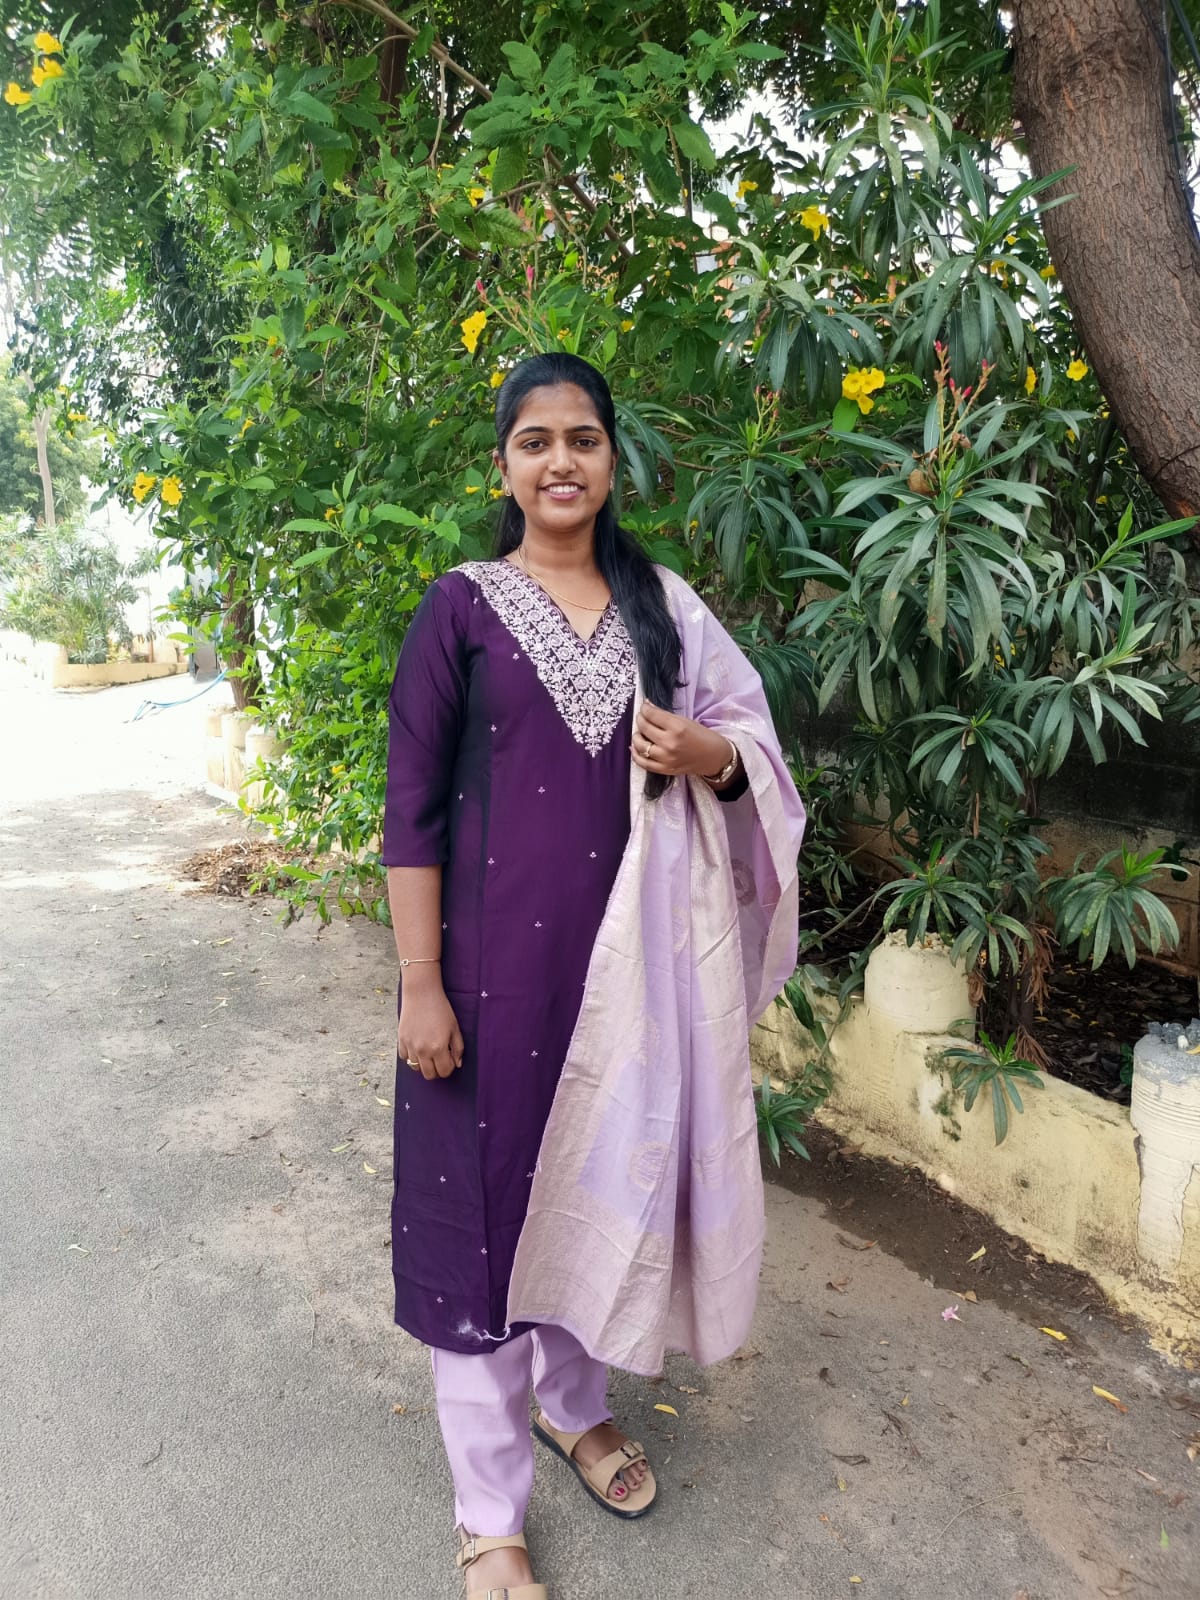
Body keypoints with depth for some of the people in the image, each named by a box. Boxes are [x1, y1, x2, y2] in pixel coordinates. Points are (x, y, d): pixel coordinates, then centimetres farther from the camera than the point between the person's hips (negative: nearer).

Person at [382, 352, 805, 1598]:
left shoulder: (664, 604, 6)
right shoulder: (461, 607, -4)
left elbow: (753, 741, 13)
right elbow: (413, 806, -6)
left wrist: (715, 760, -11)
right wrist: (420, 984, -11)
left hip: (634, 945, 4)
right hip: (499, 946, -3)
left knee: (607, 1176, 16)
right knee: (485, 1199, 4)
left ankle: (575, 1403, 44)